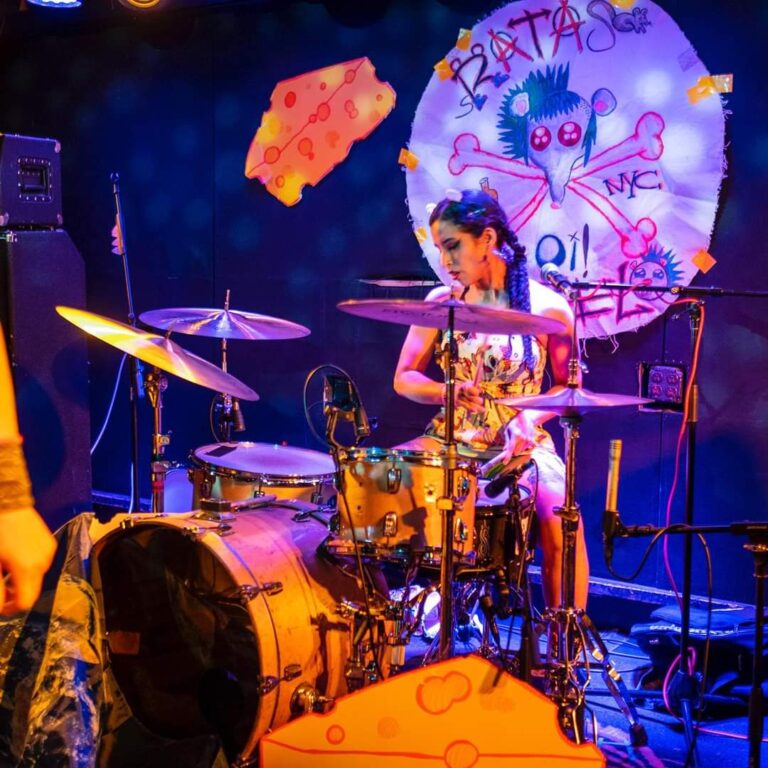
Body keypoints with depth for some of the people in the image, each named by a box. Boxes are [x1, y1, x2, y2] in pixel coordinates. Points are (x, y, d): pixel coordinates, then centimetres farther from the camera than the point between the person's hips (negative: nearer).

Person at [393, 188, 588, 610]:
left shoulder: (547, 305, -6)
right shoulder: (441, 301, 2)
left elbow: (567, 386, 2)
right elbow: (404, 378, 3)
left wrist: (530, 417, -17)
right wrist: (446, 391, -18)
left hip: (521, 446, -3)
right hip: (449, 441, 3)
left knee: (558, 519, -28)